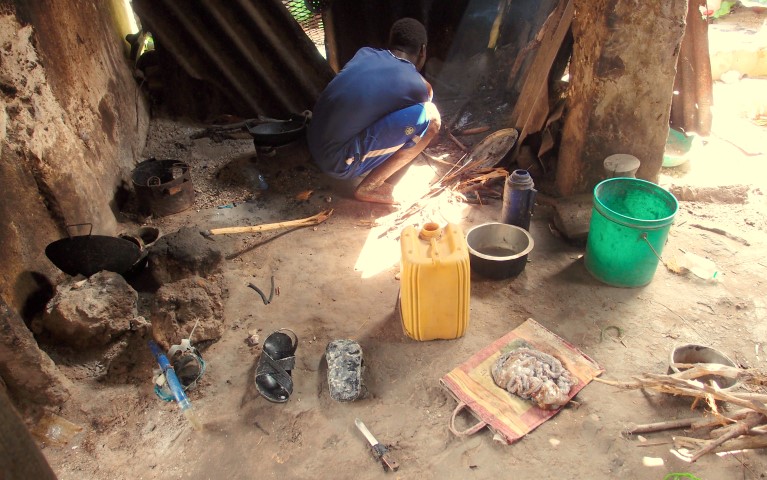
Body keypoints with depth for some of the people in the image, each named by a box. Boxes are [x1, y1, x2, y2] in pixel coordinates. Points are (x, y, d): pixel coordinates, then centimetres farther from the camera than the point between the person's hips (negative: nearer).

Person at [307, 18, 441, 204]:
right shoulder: (415, 85, -9)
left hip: (316, 145, 8)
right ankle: (369, 188, -2)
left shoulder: (365, 53, 7)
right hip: (340, 161, -8)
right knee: (430, 118, -12)